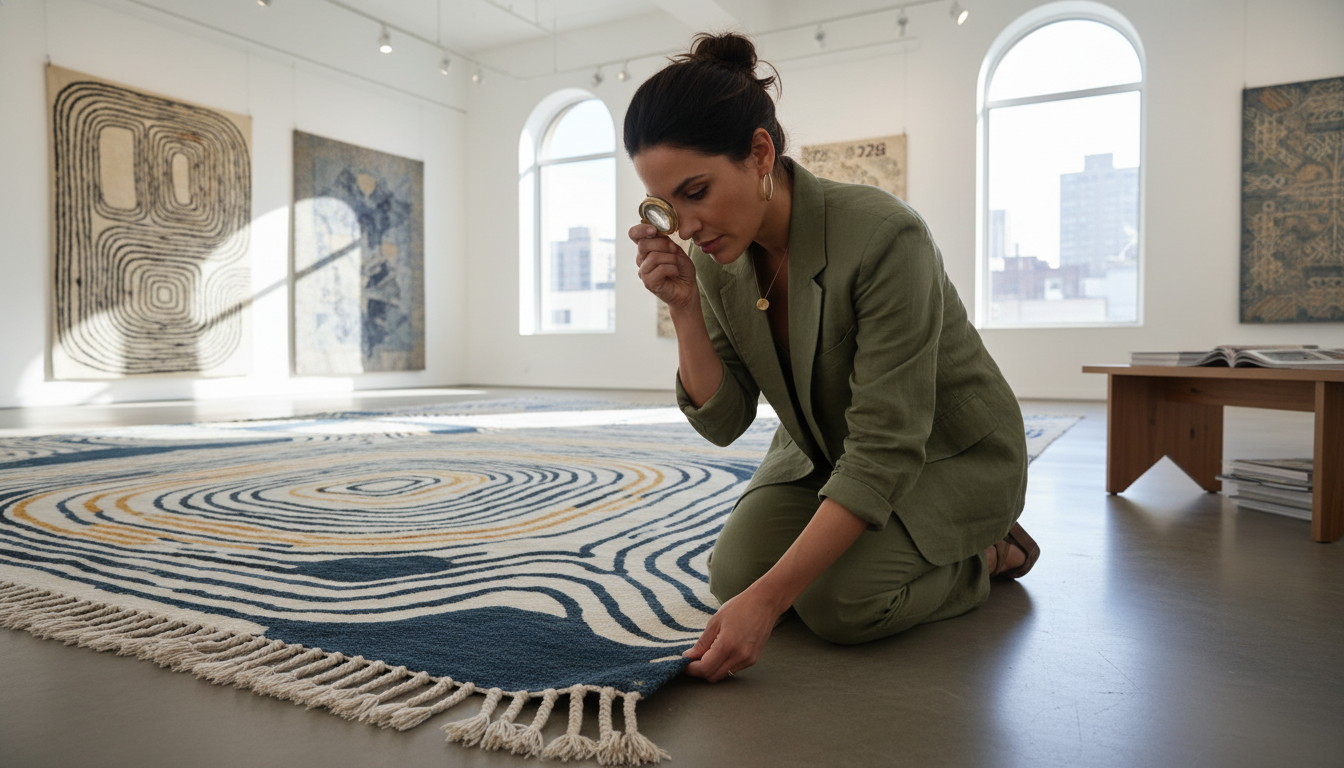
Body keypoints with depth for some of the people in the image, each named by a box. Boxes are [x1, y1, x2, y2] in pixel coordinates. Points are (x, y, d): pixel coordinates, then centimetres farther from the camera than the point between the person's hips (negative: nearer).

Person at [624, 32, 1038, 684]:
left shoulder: (884, 237, -33)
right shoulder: (715, 255, -12)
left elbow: (886, 453, -34)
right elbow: (722, 421, -10)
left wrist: (768, 599, -37)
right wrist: (685, 308, -26)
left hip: (947, 455, -5)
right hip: (823, 453, 6)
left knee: (836, 601, -24)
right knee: (733, 574, -13)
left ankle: (989, 554, 5)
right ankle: (864, 535, 15)